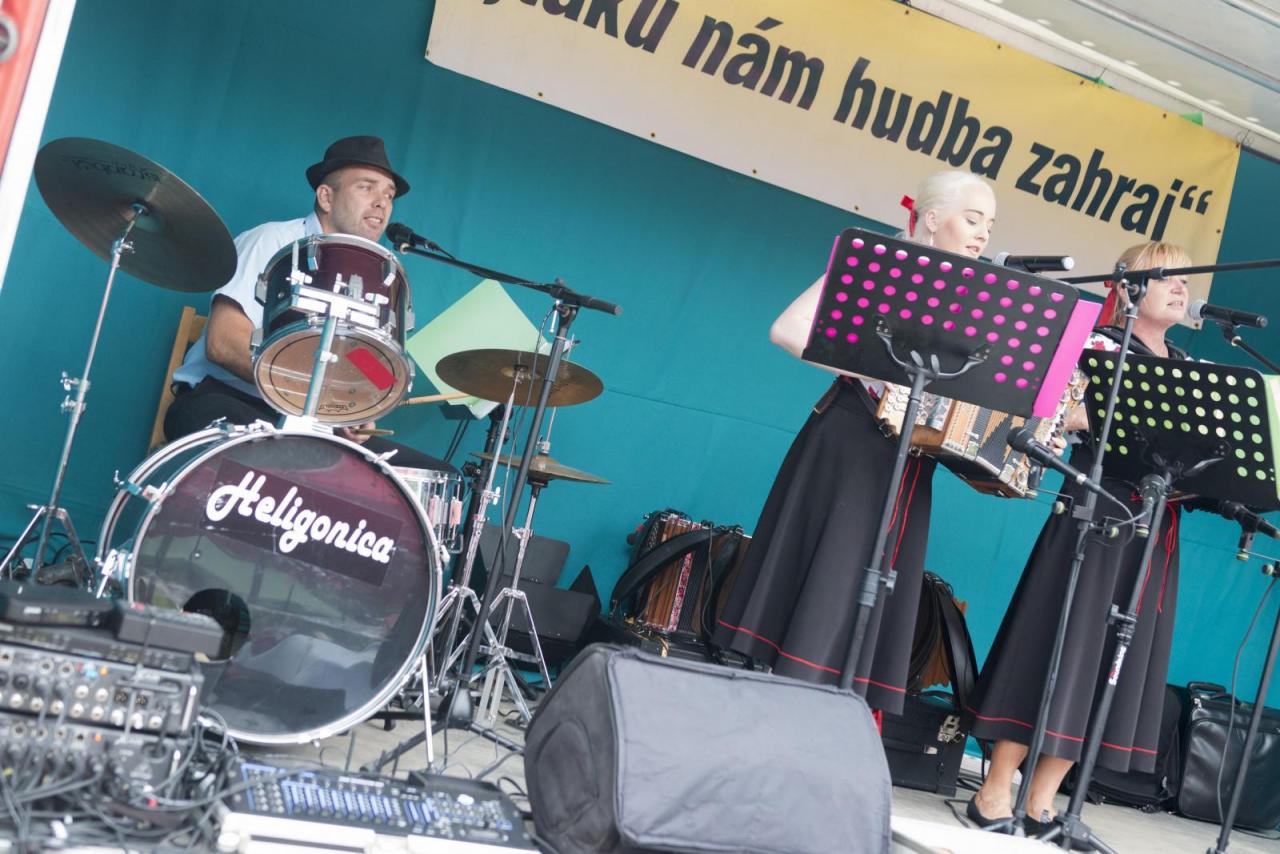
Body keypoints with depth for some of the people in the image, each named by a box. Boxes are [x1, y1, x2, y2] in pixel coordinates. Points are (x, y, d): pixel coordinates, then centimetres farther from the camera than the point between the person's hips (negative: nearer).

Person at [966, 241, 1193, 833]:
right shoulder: (1101, 344, -2)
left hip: (1157, 526, 7)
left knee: (1121, 658, 5)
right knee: (1057, 644, -8)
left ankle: (1041, 802, 11)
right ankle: (995, 793, 0)